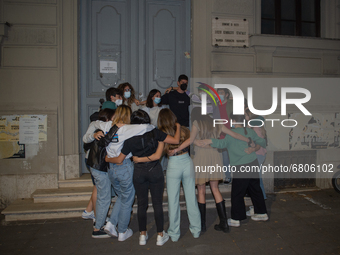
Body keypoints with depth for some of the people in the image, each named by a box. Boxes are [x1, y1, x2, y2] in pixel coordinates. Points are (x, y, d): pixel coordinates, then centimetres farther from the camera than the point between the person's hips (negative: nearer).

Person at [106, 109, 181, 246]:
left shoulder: (130, 139, -6)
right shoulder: (155, 133, -10)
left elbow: (119, 160, -1)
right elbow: (176, 140, -9)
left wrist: (108, 159, 18)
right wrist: (178, 127, 8)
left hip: (139, 172, 1)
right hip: (155, 170, -1)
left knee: (141, 204, 13)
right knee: (157, 203, 8)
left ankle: (143, 235, 24)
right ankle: (160, 236, 19)